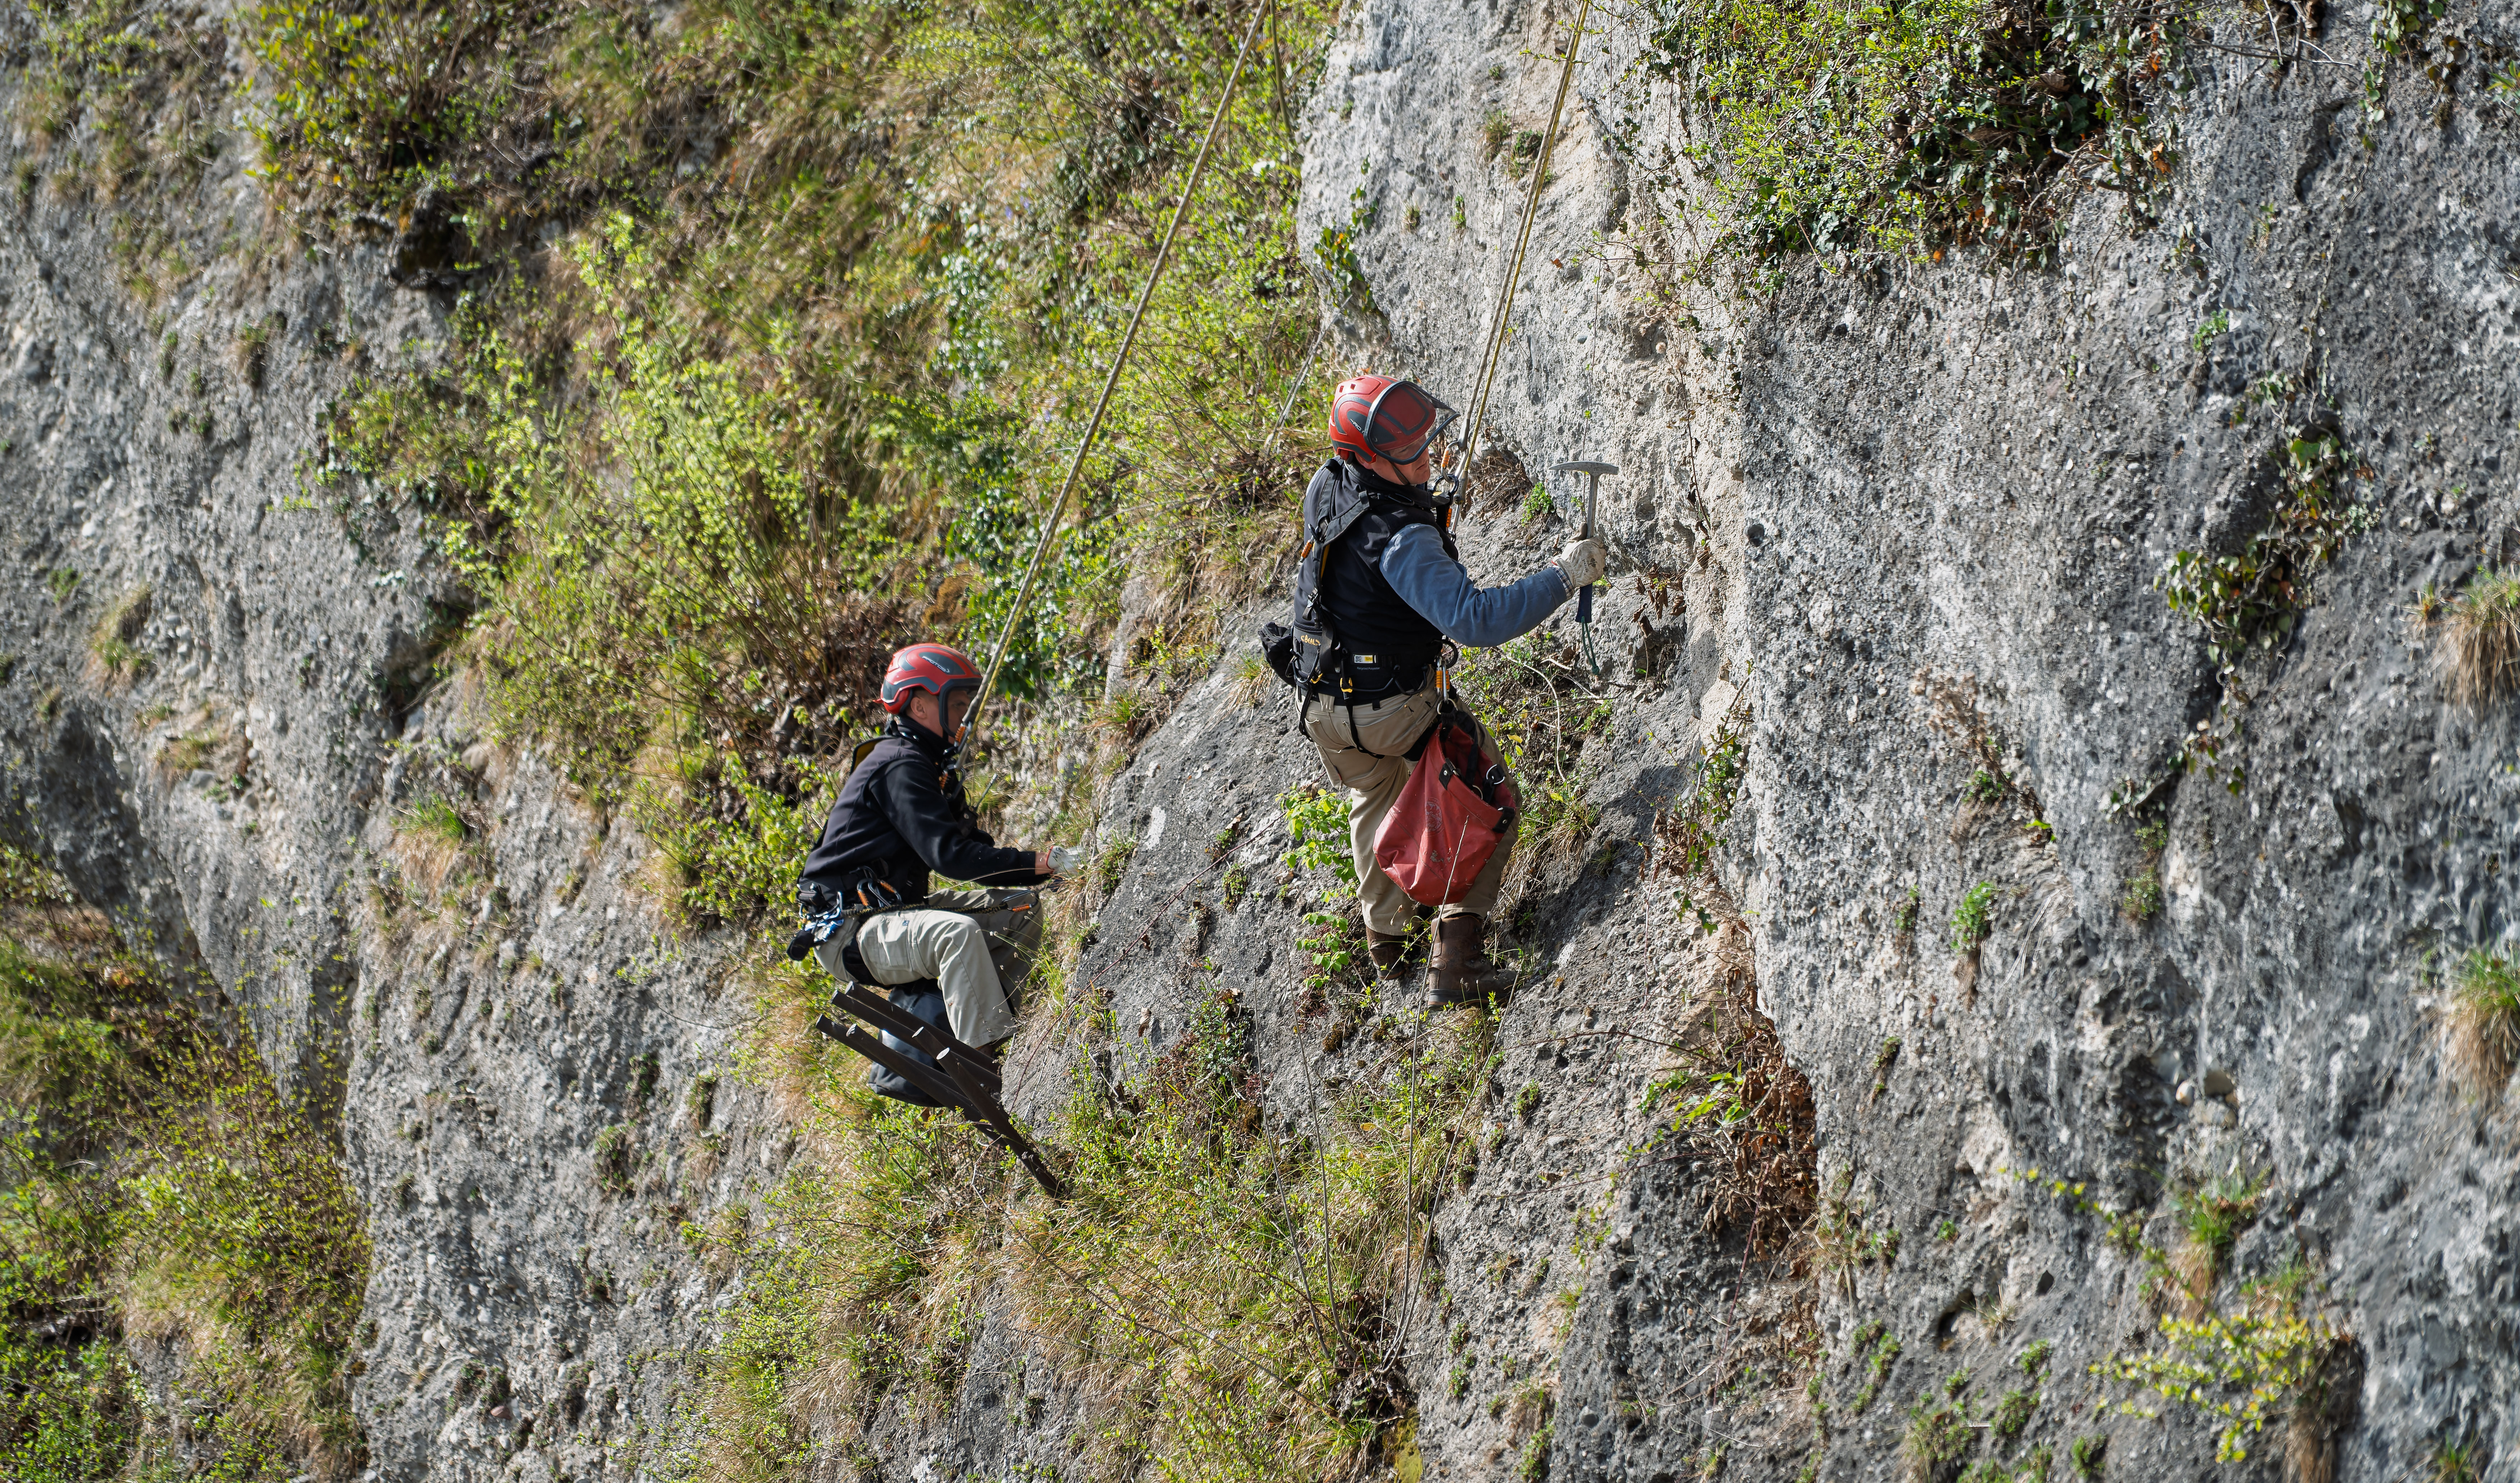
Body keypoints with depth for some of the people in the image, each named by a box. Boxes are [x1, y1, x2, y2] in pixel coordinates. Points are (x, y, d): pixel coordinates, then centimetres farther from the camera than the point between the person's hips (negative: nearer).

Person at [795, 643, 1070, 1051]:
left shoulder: (928, 764, 16)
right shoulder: (900, 767, -16)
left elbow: (973, 847, 15)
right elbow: (949, 855, -26)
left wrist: (1048, 863, 0)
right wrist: (1040, 864, -27)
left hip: (897, 910, 10)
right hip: (849, 935, -10)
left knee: (1021, 907, 4)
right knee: (959, 933, -37)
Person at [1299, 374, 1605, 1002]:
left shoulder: (1325, 490, -9)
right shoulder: (1402, 541, -35)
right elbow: (1476, 619, -42)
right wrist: (1562, 577, -37)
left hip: (1323, 709, 8)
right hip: (1397, 709, -8)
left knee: (1374, 797, 35)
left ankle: (1384, 930, 53)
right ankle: (1458, 955, 3)